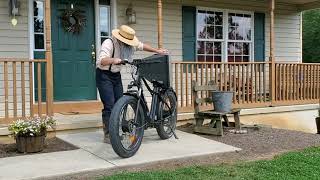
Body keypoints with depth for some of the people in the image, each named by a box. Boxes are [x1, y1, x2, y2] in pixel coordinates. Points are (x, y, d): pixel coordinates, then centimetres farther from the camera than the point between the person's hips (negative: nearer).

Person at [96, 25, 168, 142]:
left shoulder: (128, 44, 0)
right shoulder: (109, 43, -22)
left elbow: (141, 46, 16)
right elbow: (101, 61, -33)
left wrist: (157, 51, 14)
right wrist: (114, 60, -51)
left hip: (116, 75, 8)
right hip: (104, 76, -7)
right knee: (109, 105, -14)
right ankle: (107, 136, -7)